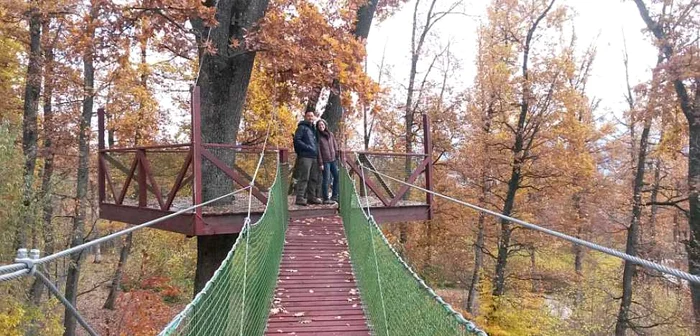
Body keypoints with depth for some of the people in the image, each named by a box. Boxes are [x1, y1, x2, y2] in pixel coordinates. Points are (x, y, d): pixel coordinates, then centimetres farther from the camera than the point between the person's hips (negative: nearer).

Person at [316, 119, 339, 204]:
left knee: (337, 177, 6)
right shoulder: (318, 136, -3)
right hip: (325, 161, -6)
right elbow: (318, 151, -7)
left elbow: (335, 146, 14)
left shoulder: (330, 134, 12)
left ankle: (334, 197, 18)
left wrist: (337, 157, 8)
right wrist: (320, 163, -11)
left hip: (333, 160, 6)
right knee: (326, 180, -5)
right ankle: (325, 199, 4)